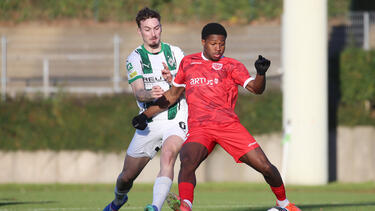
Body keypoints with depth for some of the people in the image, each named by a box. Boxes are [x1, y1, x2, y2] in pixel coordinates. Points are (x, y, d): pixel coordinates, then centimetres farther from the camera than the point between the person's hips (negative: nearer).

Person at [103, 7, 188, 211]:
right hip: (149, 123, 1)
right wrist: (150, 94, -38)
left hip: (176, 118, -1)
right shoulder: (135, 58, -1)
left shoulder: (175, 52, 5)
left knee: (168, 154, -32)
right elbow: (138, 93, -14)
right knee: (127, 176, 7)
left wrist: (172, 80, -22)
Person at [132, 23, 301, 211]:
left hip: (228, 125, 0)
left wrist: (261, 73, -27)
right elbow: (173, 94, 28)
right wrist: (146, 114, 23)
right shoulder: (188, 63, 17)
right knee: (187, 162, -32)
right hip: (198, 128, 0)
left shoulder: (231, 66, 9)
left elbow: (256, 89, -5)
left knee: (265, 166, -5)